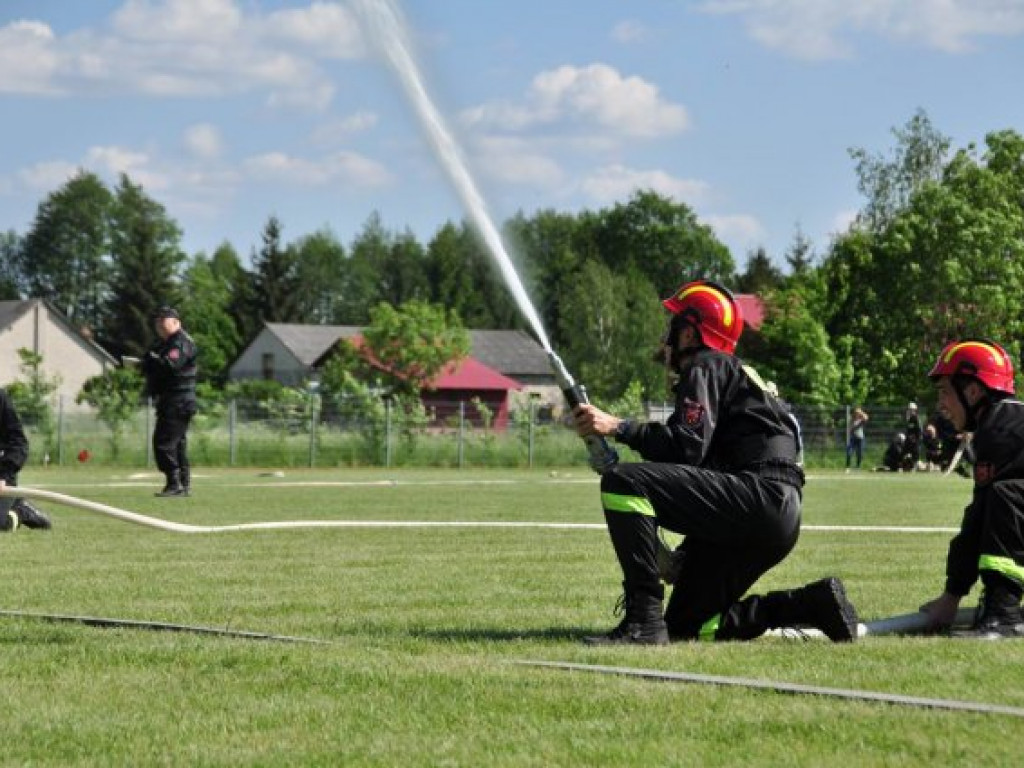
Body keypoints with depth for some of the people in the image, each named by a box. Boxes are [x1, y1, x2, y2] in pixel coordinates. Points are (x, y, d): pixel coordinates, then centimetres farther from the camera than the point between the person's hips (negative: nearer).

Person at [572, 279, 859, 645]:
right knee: (687, 626, 15)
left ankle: (644, 621, -25)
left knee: (622, 481, -19)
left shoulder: (705, 368, 1)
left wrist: (619, 427, -17)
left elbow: (688, 446, -16)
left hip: (762, 497, -10)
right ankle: (811, 604, 9)